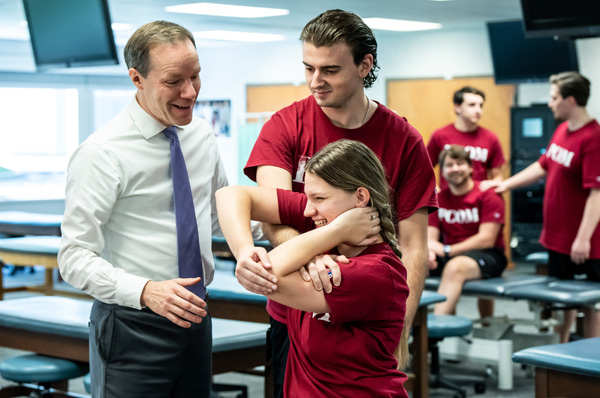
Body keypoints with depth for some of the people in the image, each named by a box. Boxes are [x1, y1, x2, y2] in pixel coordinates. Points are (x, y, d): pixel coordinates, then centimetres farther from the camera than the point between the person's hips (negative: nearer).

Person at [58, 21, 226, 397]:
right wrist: (145, 291, -34)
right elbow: (74, 257, -20)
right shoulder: (102, 153, -17)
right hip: (133, 322, -6)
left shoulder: (202, 134, 5)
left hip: (193, 315, 6)